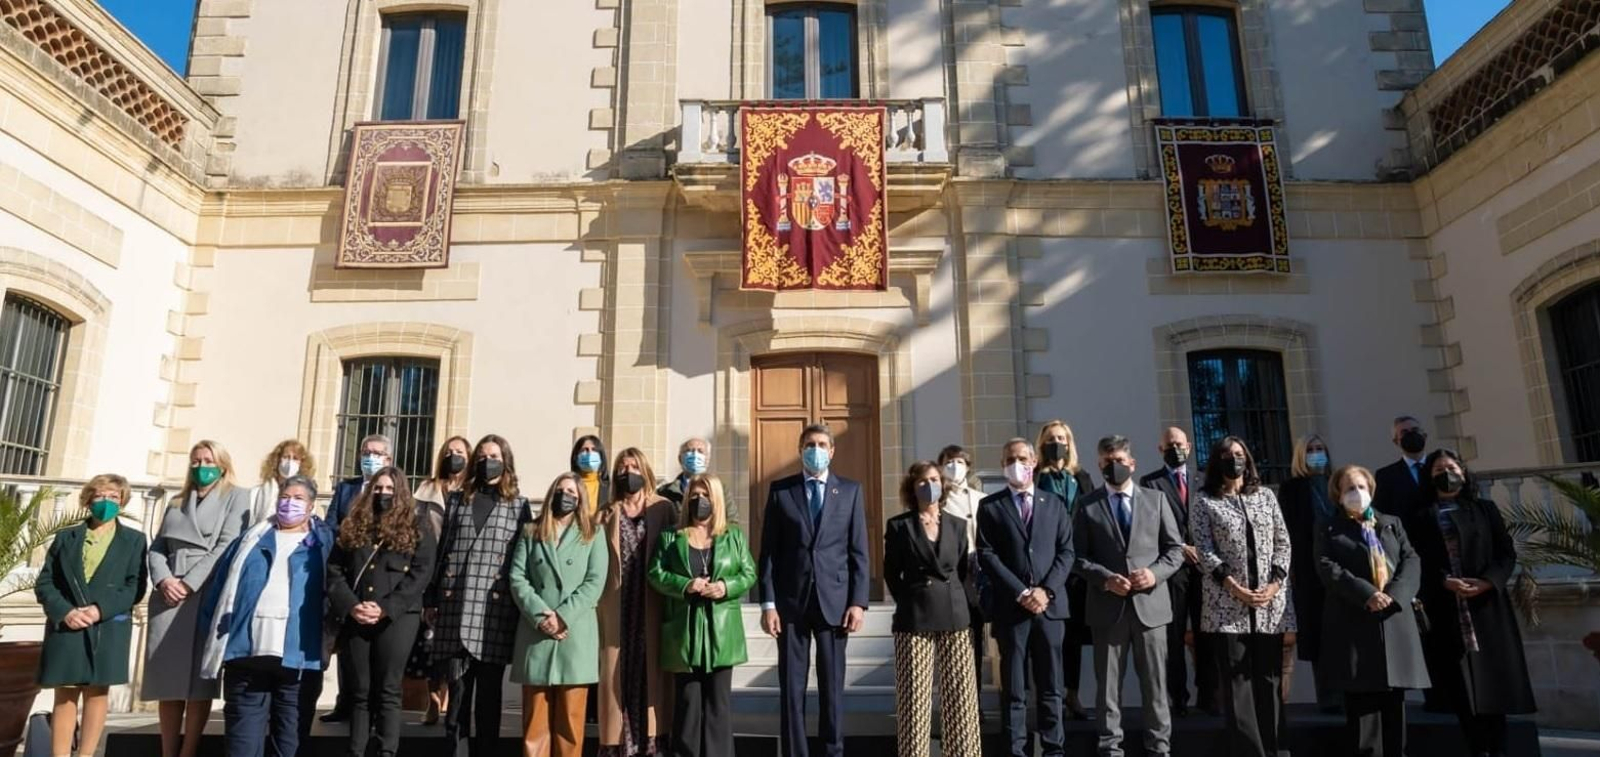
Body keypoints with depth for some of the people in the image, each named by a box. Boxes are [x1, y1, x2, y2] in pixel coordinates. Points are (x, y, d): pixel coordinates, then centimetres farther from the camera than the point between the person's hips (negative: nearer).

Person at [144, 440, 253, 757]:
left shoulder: (237, 497, 6)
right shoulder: (176, 503, 22)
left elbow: (226, 546, -5)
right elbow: (157, 548, 13)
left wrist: (189, 584, -12)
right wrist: (163, 580, -6)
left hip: (208, 596, -4)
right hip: (168, 597, 5)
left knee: (198, 681, -5)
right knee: (168, 680, 3)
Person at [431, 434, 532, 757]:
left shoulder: (518, 506, 8)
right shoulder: (461, 501, 15)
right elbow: (444, 551, 14)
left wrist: (522, 604, -2)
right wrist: (431, 598, 8)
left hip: (495, 609, -2)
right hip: (456, 608, 2)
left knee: (489, 689, 4)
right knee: (457, 687, 3)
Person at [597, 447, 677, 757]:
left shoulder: (662, 509, 6)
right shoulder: (608, 513, 12)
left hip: (651, 603, -1)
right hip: (617, 606, 1)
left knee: (649, 666, 1)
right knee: (617, 669, 1)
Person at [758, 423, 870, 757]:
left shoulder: (850, 490, 6)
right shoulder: (780, 490, 4)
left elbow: (858, 551, 4)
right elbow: (768, 551, 2)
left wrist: (858, 602, -4)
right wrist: (768, 603, -4)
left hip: (834, 600, 0)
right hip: (791, 601, 0)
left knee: (832, 686, 7)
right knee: (791, 686, 4)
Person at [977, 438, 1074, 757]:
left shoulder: (1054, 503, 12)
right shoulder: (990, 506, 4)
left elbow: (1066, 552, 5)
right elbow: (987, 556, -4)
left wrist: (1046, 590, -9)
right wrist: (1022, 593, -12)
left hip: (1050, 605, 2)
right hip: (1010, 607, -2)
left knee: (1051, 686, 8)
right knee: (1013, 689, 4)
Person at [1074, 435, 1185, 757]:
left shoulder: (1155, 499, 8)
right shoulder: (1088, 505, 4)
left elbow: (1175, 549, 7)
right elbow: (1077, 557, 2)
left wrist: (1155, 573, -10)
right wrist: (1105, 578, -14)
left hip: (1150, 602, 1)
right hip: (1108, 606, -1)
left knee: (1155, 682, 8)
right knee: (1109, 683, 6)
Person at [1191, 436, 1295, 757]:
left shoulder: (1266, 495, 13)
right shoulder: (1204, 502, 4)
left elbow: (1283, 543, 9)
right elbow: (1205, 551, -4)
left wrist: (1275, 583, -5)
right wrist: (1235, 588, -15)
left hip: (1270, 603, 3)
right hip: (1228, 604, -3)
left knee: (1269, 679, 6)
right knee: (1238, 682, -3)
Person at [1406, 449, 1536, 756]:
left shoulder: (1485, 509, 13)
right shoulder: (1420, 518, 10)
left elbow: (1507, 554, 4)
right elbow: (1419, 564, 1)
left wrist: (1486, 581, -12)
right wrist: (1445, 582, -16)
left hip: (1487, 606, 1)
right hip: (1446, 612, -1)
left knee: (1493, 680, 1)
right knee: (1463, 689, -2)